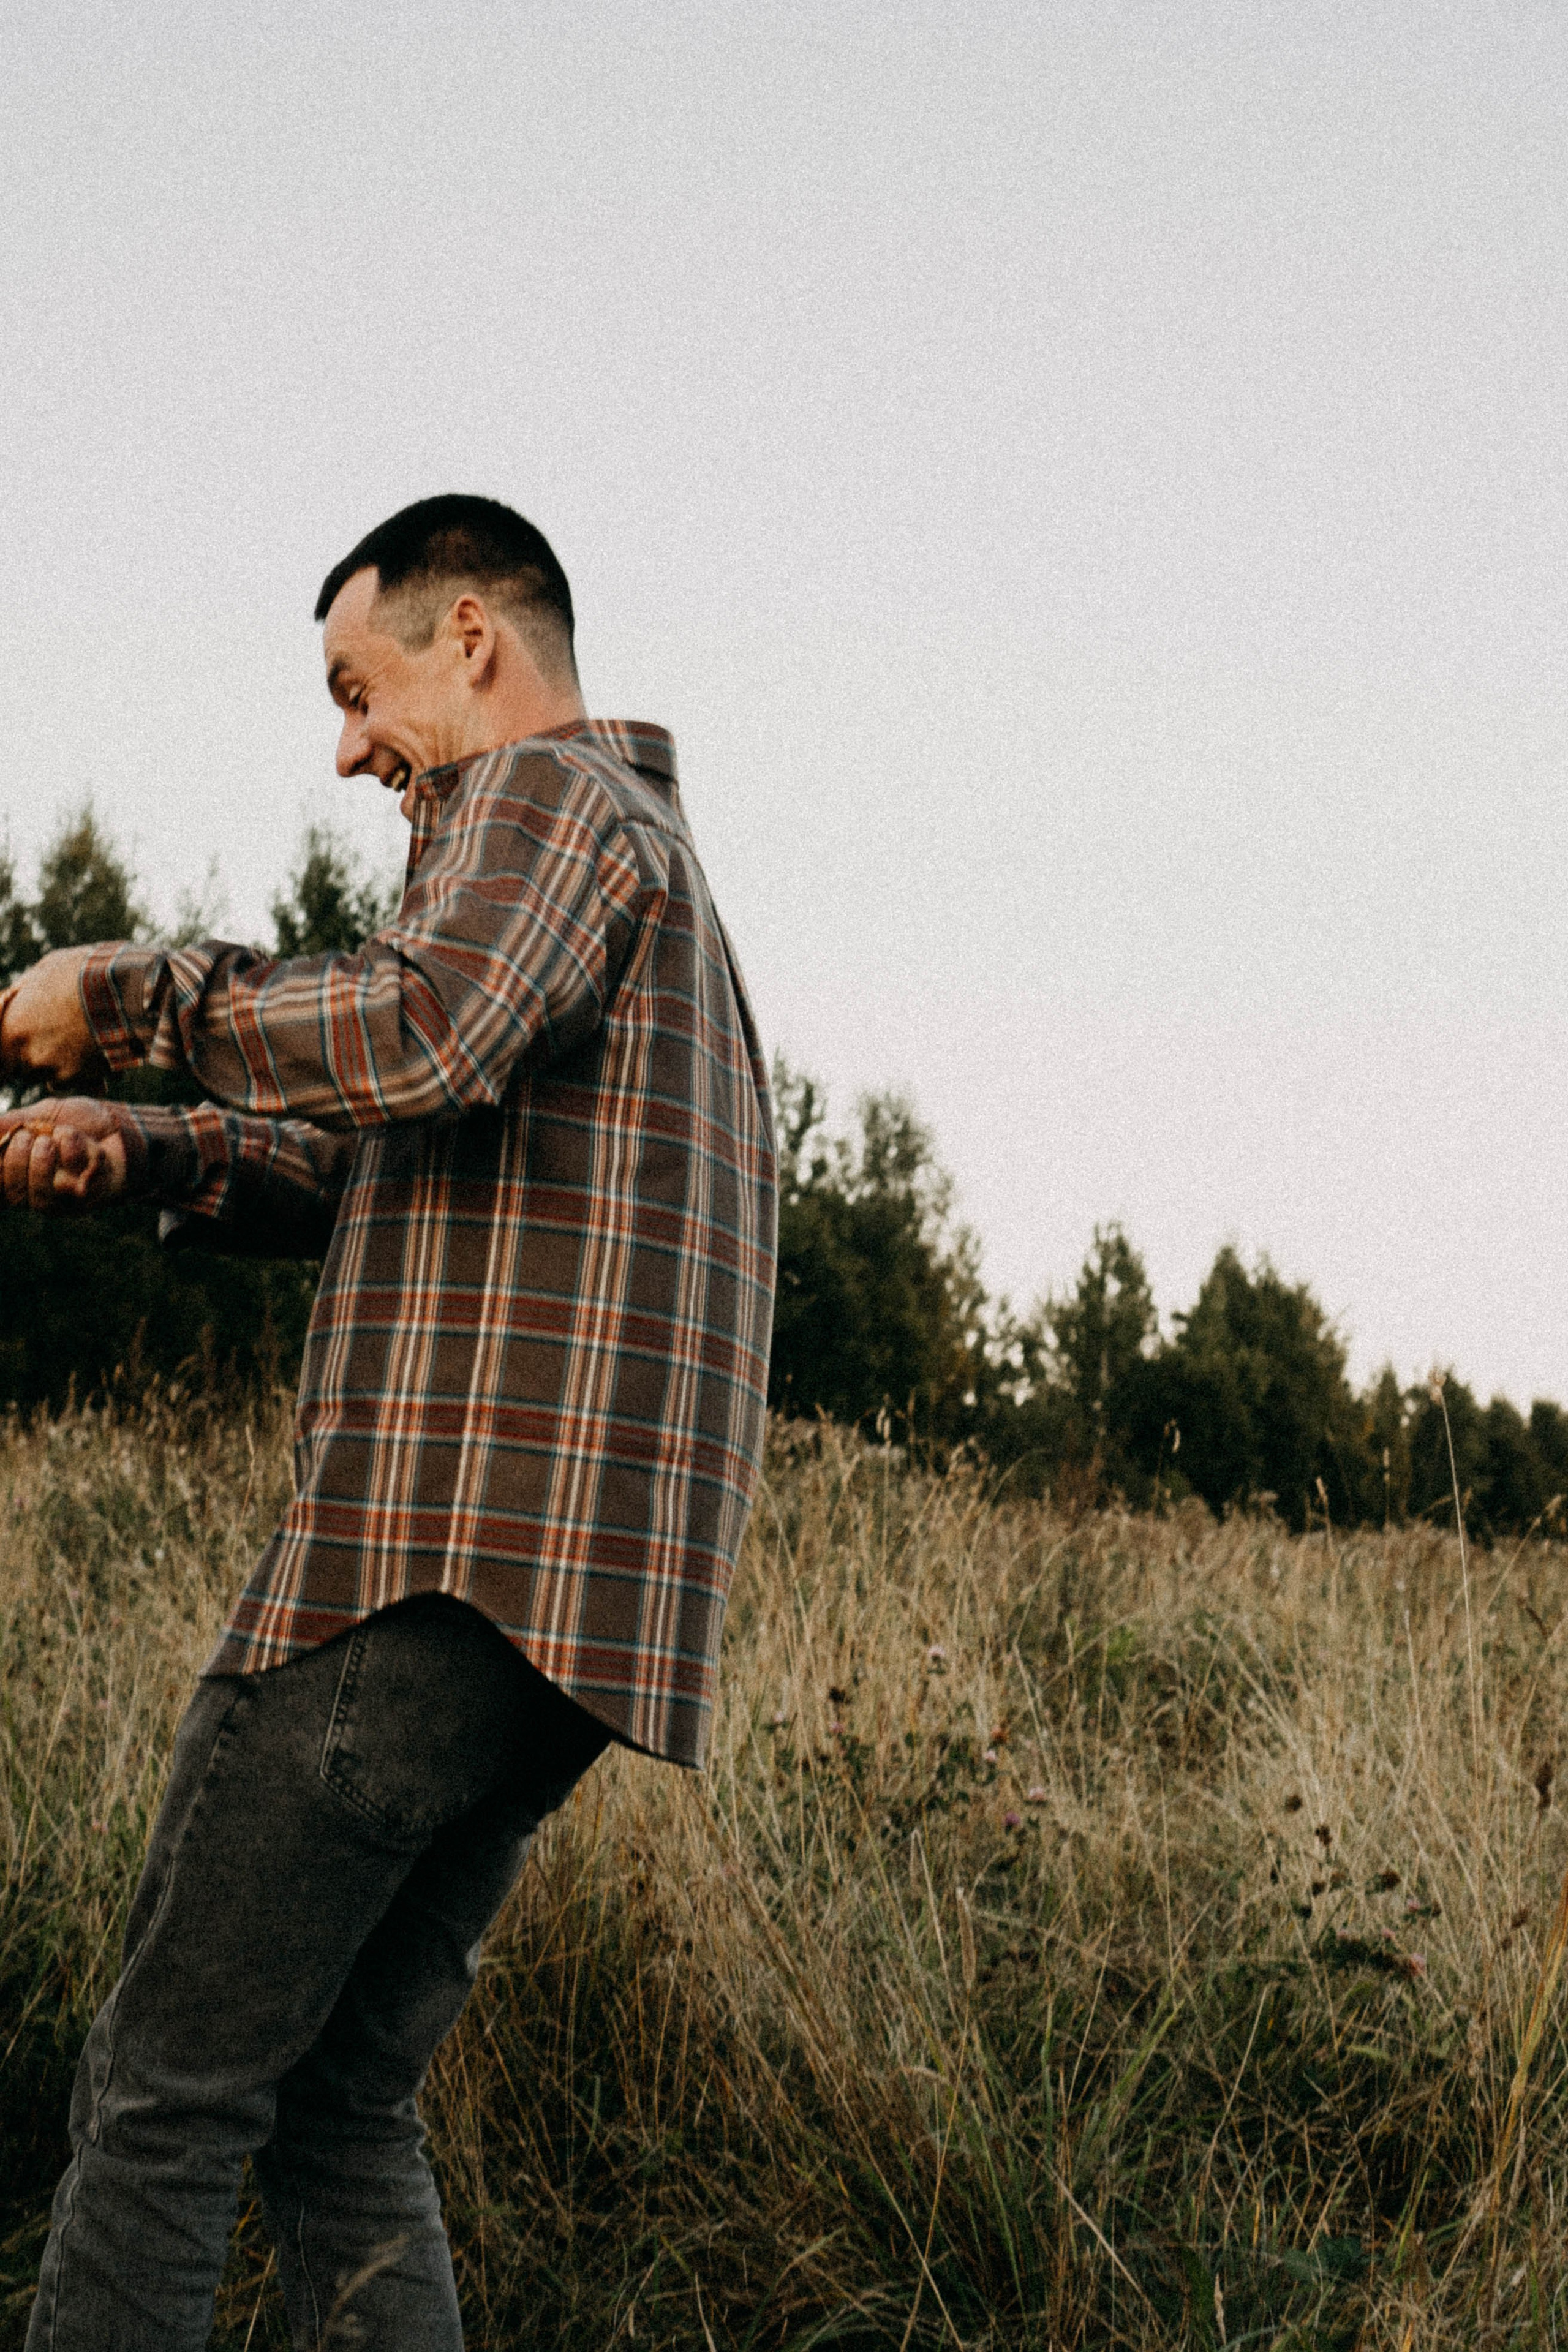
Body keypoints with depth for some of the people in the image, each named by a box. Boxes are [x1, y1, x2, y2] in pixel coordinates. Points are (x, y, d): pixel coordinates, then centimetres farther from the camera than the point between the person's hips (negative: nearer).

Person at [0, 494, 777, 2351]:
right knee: (342, 2104, 12)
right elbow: (376, 1168, 30)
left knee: (164, 2092, -7)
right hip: (582, 1615, 10)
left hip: (453, 1558, -10)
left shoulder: (546, 794, -1)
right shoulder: (653, 870, 30)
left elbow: (426, 1039, -23)